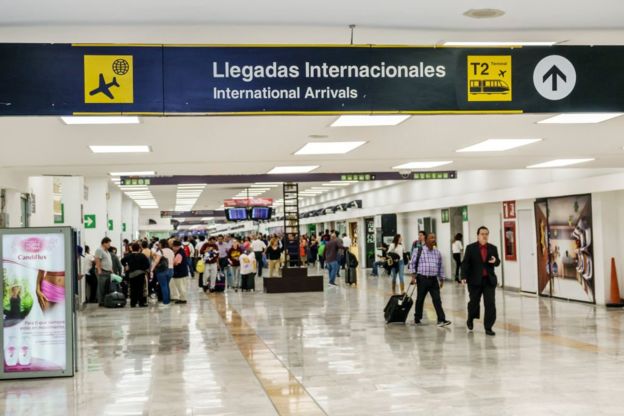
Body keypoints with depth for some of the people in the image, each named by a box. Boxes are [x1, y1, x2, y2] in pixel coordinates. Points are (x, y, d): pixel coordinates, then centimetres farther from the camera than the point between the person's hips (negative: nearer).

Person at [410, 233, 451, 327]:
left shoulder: (437, 252, 10)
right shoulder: (419, 251, -3)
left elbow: (440, 266, 16)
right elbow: (412, 263, 1)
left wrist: (441, 279, 15)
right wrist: (413, 275, -7)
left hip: (434, 279, 3)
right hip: (422, 279, -3)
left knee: (437, 300, -5)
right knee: (420, 299, 9)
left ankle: (441, 320, -9)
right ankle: (417, 318, 23)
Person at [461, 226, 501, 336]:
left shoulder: (493, 248, 6)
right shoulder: (470, 248, -3)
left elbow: (497, 262, 11)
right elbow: (465, 263, -6)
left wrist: (495, 261, -14)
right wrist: (464, 277, -17)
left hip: (489, 280, 2)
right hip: (475, 280, -2)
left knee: (490, 304, -5)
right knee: (474, 302, 11)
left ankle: (488, 327, 1)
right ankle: (470, 319, 40)